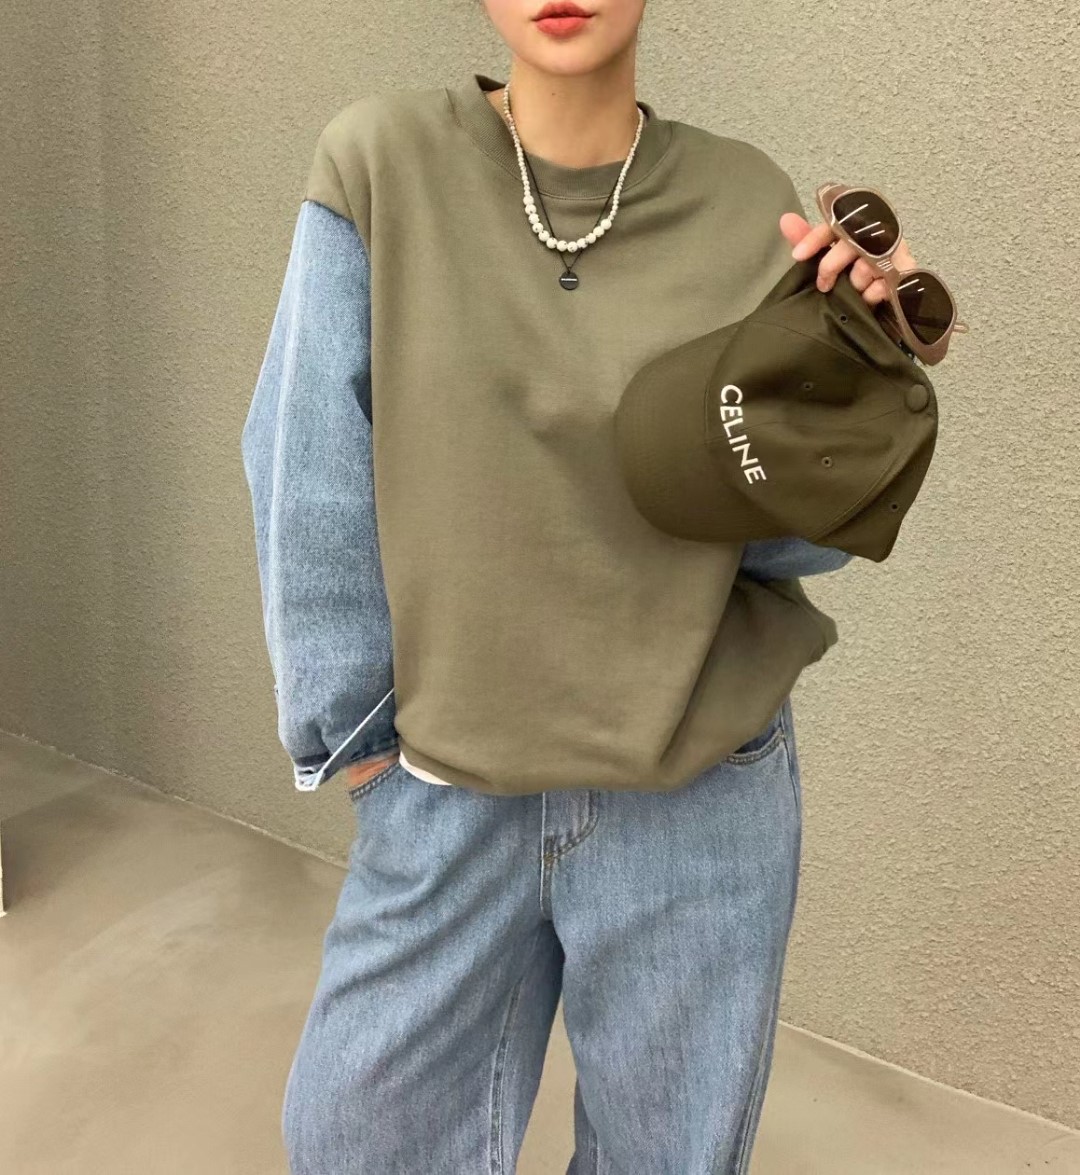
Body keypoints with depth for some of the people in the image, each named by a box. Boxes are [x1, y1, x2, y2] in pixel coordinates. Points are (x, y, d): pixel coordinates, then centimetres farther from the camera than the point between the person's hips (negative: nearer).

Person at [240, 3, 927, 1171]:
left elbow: (789, 537, -2)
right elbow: (310, 474, -5)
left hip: (700, 795, 1)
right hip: (444, 788, 0)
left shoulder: (745, 205, -4)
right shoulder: (380, 163, -7)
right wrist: (352, 726, -3)